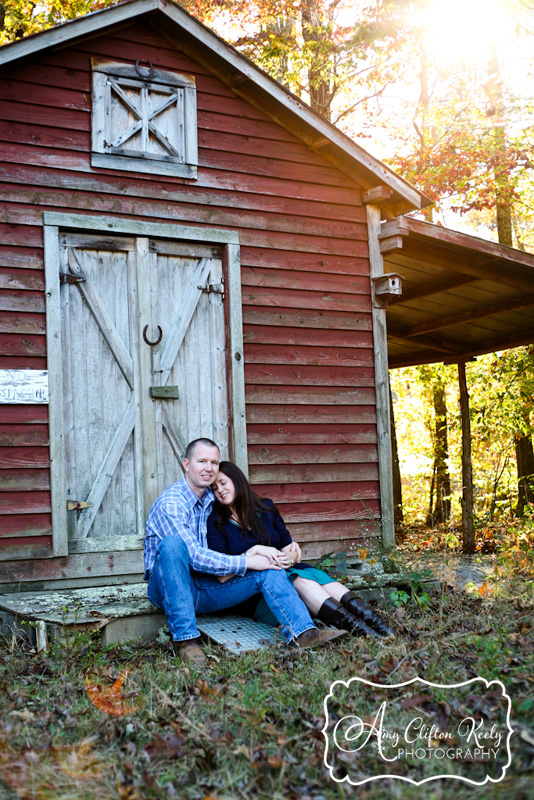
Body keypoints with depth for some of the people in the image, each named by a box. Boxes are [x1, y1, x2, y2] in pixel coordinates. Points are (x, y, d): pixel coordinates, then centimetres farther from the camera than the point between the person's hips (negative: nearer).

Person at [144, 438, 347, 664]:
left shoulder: (214, 502, 8)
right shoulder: (170, 504, -15)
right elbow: (194, 556, -24)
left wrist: (254, 550, -10)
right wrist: (247, 562, -23)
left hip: (204, 590, 6)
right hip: (169, 588, -6)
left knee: (268, 569, -13)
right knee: (173, 543, -36)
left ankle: (303, 633, -32)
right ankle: (185, 639, -35)